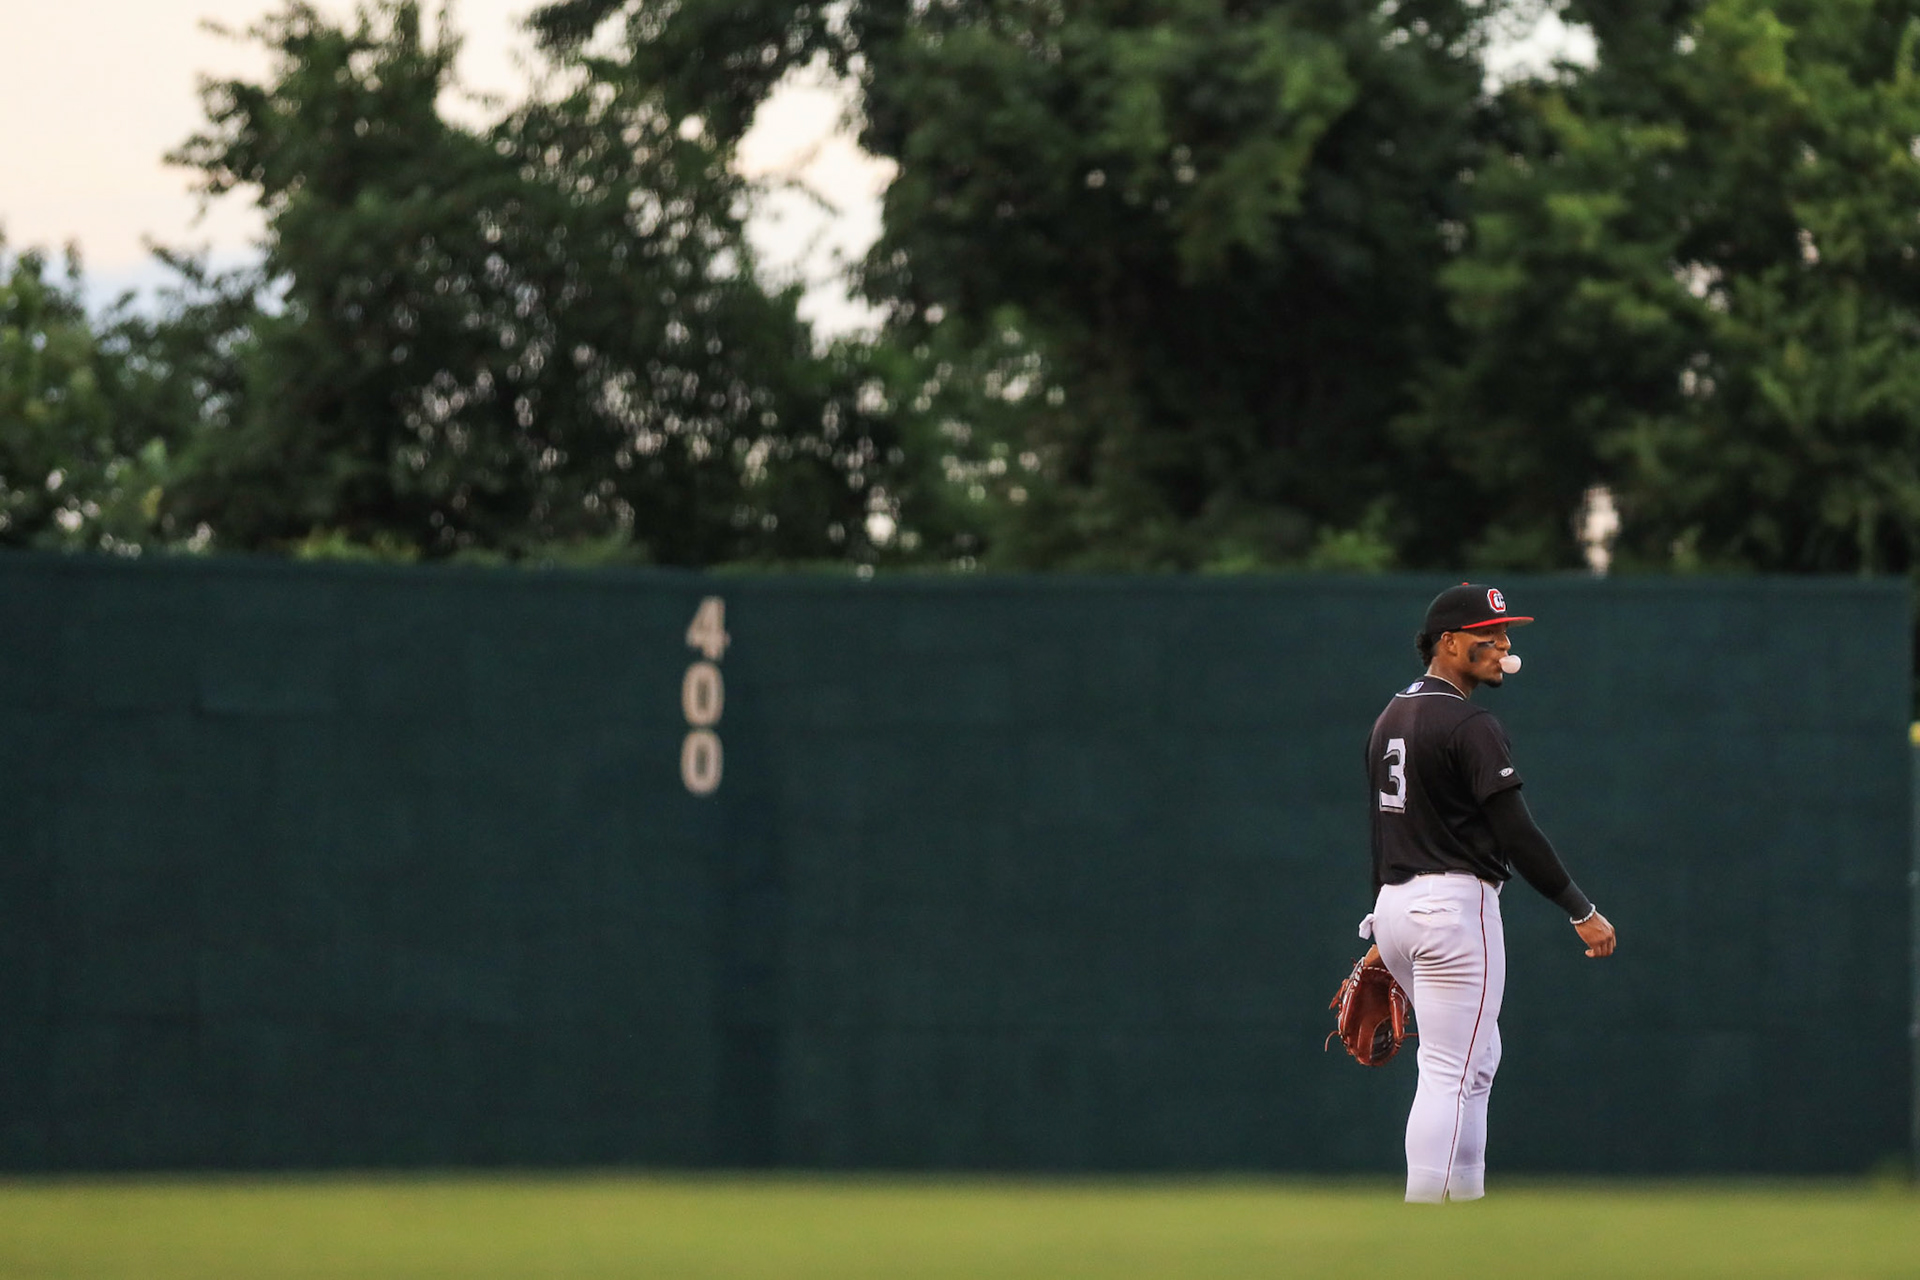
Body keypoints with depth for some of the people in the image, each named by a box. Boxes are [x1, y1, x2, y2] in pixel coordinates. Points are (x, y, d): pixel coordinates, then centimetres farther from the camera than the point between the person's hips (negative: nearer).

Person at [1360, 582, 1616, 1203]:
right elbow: (1516, 834, -17)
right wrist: (1582, 911, -12)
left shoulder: (1391, 717, 15)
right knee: (1450, 1074, -8)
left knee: (1477, 1059, 20)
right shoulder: (1469, 725, -14)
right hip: (1456, 904, -9)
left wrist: (1382, 936, 25)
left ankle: (1466, 1202, 20)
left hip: (1394, 905, 9)